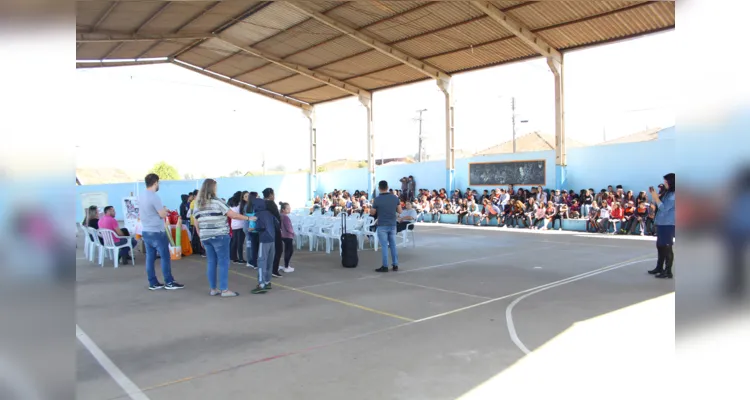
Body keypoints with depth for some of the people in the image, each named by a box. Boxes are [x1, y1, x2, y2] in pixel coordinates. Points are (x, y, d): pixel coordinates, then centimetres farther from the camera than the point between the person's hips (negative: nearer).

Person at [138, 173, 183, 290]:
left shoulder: (141, 196, 8)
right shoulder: (154, 197, -19)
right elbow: (163, 215, -17)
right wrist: (165, 210, 5)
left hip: (146, 231, 8)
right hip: (157, 232, -8)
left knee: (150, 257, 9)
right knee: (165, 257, 0)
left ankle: (153, 283, 14)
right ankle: (169, 282, 5)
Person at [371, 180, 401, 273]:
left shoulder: (377, 199, -11)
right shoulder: (395, 198, 0)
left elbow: (372, 213, -1)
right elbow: (399, 211, 5)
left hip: (382, 226, -4)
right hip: (392, 225, 4)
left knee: (384, 246, 0)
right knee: (393, 245, 11)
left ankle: (385, 266, 3)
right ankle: (395, 265, 16)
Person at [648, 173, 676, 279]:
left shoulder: (673, 195, -16)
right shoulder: (667, 193, 12)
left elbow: (664, 208, -20)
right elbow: (659, 205, 17)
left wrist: (656, 197, -16)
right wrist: (653, 195, 6)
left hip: (668, 225, -10)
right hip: (661, 223, 10)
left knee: (667, 247, -5)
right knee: (660, 246, 17)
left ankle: (668, 272, 0)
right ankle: (659, 267, 29)